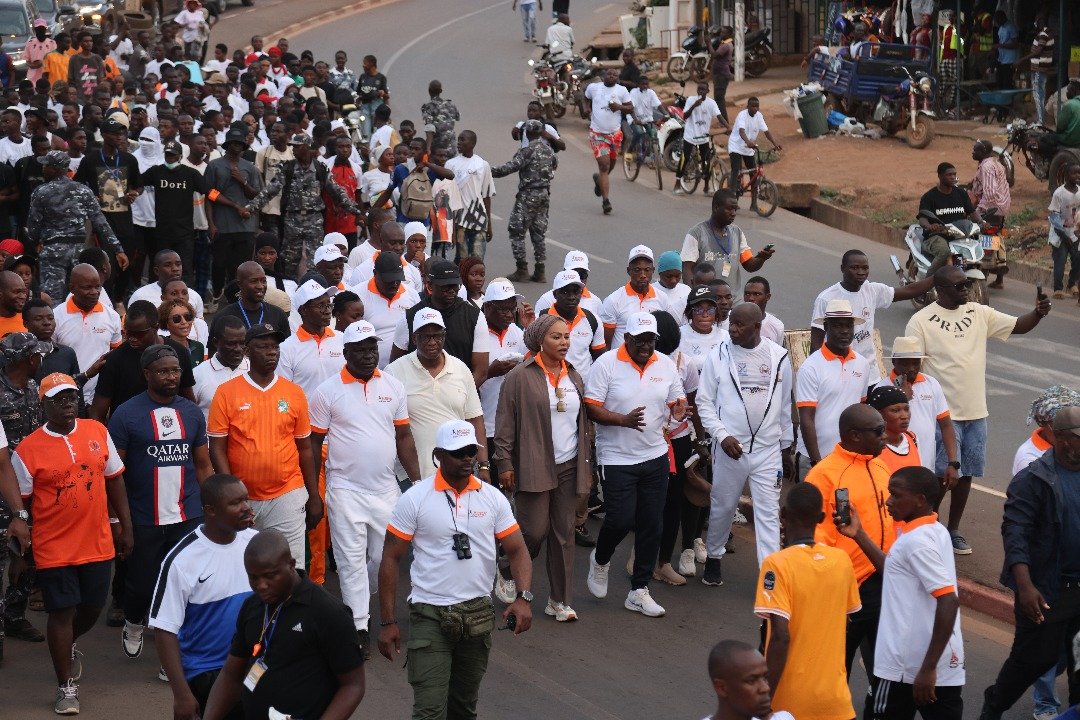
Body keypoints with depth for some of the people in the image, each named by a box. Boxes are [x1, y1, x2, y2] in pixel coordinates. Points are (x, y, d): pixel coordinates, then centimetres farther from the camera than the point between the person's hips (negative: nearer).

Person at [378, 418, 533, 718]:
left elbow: (517, 550, 4)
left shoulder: (493, 499, 3)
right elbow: (390, 560, -3)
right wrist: (387, 623, -7)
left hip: (478, 613, 3)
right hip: (430, 615, -3)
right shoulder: (415, 499, -6)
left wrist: (523, 598, -14)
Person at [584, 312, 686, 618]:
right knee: (620, 520, -7)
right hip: (617, 458, -5)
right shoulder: (606, 364, -9)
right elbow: (591, 408, -12)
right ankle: (600, 560, 27)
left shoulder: (666, 364, 5)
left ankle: (639, 591, 16)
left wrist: (678, 409, -11)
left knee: (651, 524, 6)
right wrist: (623, 420, -26)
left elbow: (678, 399, 14)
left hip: (655, 456, 5)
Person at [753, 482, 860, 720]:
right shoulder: (842, 560, 0)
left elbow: (780, 637, -21)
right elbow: (844, 624, 11)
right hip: (834, 698, 4)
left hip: (789, 700, -4)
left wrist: (764, 697, -18)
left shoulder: (777, 564, -16)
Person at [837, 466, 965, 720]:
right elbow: (898, 573, 23)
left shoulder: (917, 541, -19)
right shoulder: (934, 531, 9)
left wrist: (928, 668, -26)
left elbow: (949, 601, -26)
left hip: (905, 665, -8)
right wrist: (858, 535, 17)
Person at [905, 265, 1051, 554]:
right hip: (942, 413, -5)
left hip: (976, 412, 5)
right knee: (942, 475, -3)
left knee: (966, 473, 12)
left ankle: (953, 530, 27)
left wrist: (1038, 313, -14)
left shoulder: (980, 314, 5)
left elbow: (1018, 326, 8)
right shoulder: (922, 321, -10)